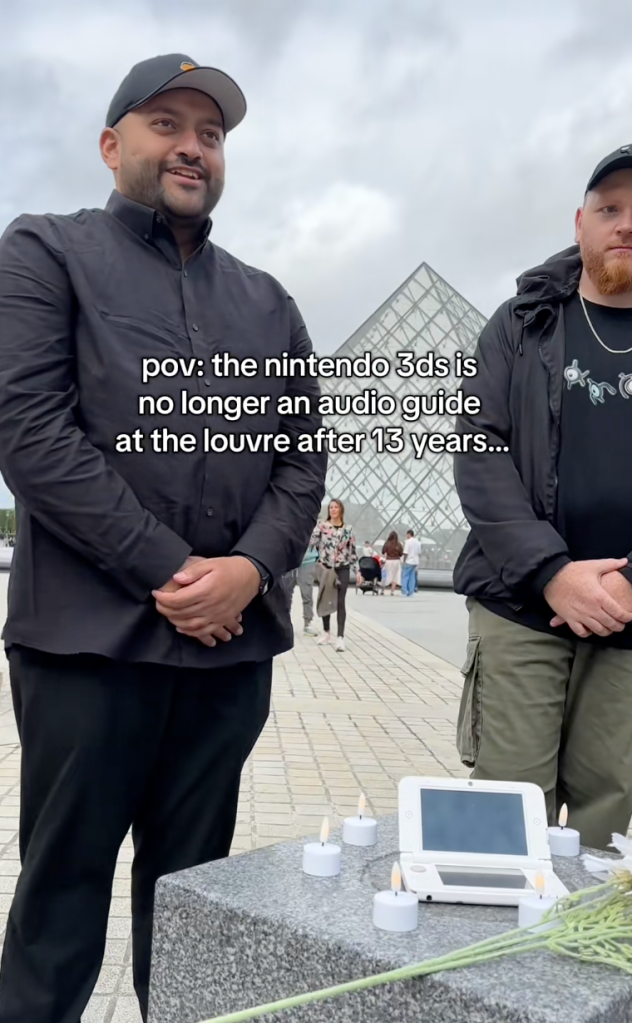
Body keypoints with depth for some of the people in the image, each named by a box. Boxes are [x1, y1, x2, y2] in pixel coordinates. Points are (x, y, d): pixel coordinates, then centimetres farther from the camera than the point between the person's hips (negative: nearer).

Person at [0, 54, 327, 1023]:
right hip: (91, 636, -3)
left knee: (192, 885, 14)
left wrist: (250, 567, -8)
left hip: (233, 643, 4)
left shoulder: (266, 302, 17)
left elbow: (303, 455, 10)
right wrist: (169, 569, -13)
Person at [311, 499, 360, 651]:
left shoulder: (348, 529, 4)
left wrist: (357, 571, 4)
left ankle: (340, 637, -8)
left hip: (343, 569, 0)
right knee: (325, 600, 10)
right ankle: (326, 632, 26)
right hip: (325, 569, 1)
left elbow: (353, 551, 6)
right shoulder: (321, 526, 0)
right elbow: (311, 543, -8)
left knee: (340, 602, -5)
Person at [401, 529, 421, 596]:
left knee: (405, 576, -1)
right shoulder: (418, 542, 10)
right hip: (415, 562, 6)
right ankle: (410, 593, 6)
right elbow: (419, 553, 13)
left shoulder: (408, 541, -11)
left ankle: (404, 592, -7)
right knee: (412, 577, 8)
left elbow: (406, 553, -14)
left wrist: (404, 561, -7)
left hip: (408, 561, -6)